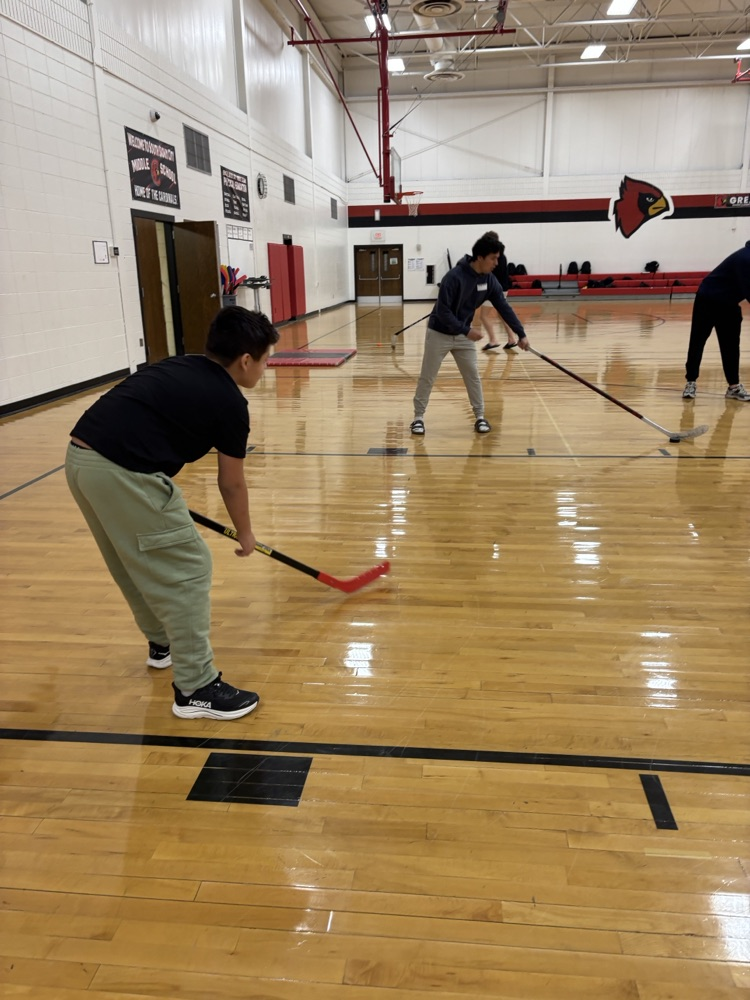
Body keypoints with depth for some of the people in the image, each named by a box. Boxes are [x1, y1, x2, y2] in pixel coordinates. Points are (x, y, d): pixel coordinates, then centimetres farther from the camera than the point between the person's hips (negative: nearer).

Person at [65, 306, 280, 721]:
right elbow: (232, 484, 9)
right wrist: (245, 534, 26)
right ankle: (195, 689, 11)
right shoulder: (229, 402, 0)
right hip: (123, 472, -9)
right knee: (188, 571, 4)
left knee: (138, 563, 26)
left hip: (80, 456, 9)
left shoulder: (176, 367, 21)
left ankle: (163, 643, 46)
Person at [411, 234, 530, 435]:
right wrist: (467, 330, -31)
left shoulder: (489, 280, -7)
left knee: (473, 376, 4)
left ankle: (480, 417, 14)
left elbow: (504, 307, -4)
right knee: (427, 378, 3)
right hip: (439, 333, -5)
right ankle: (418, 417, 15)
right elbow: (442, 311, -27)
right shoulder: (454, 277, -27)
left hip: (464, 335, 5)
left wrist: (521, 334, -10)